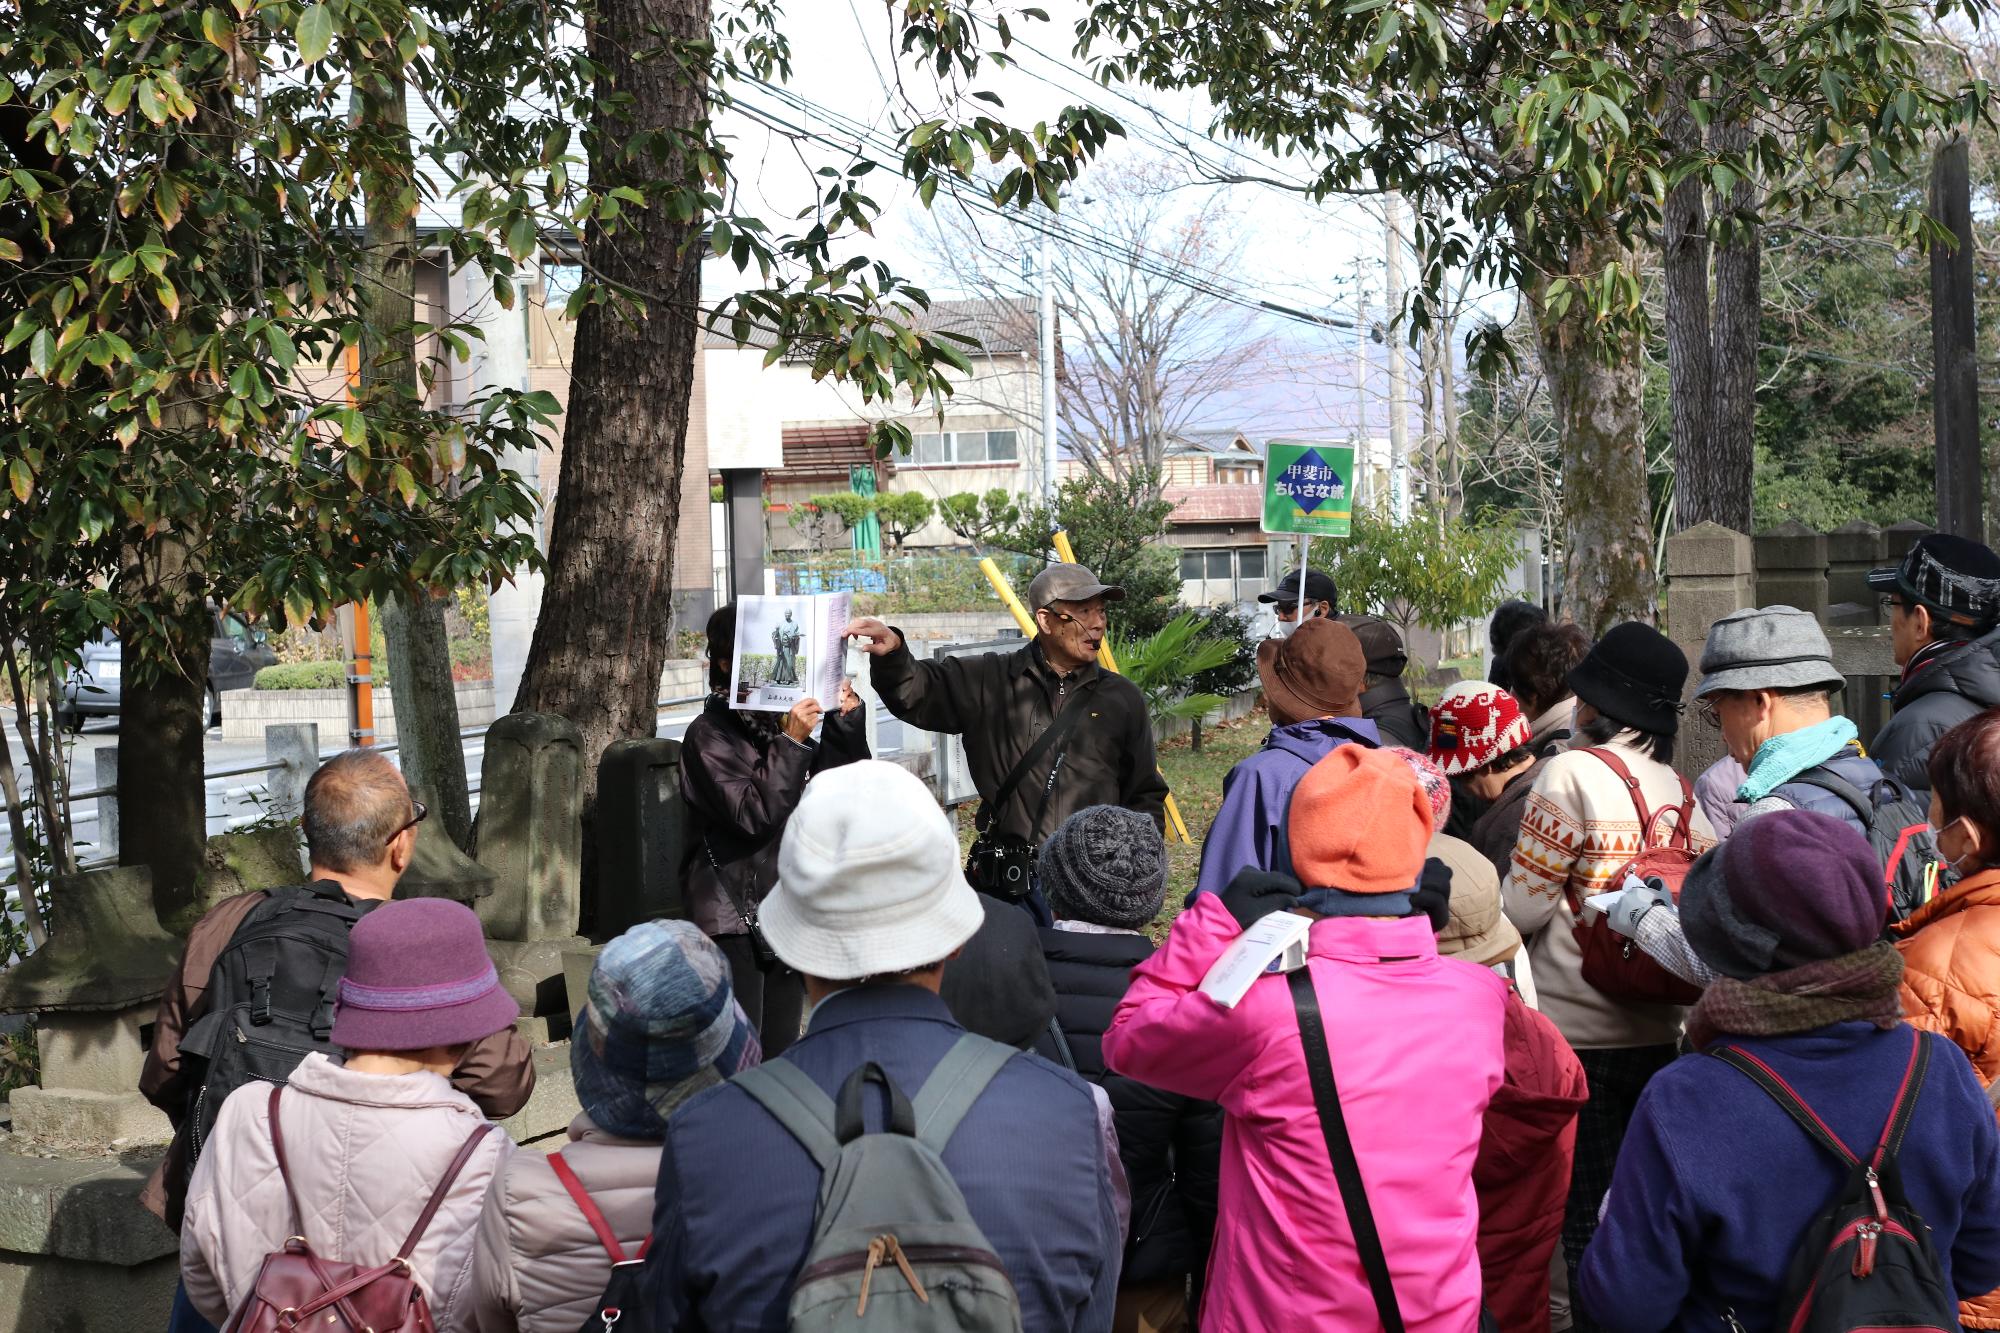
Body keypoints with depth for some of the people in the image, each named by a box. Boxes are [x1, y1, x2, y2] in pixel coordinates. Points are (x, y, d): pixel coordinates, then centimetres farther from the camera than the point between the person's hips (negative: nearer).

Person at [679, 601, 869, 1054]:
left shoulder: (777, 723, 12)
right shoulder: (708, 734, -8)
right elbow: (752, 815, -18)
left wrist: (845, 723, 0)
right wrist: (790, 743, -22)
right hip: (732, 917, -7)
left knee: (780, 1048, 9)